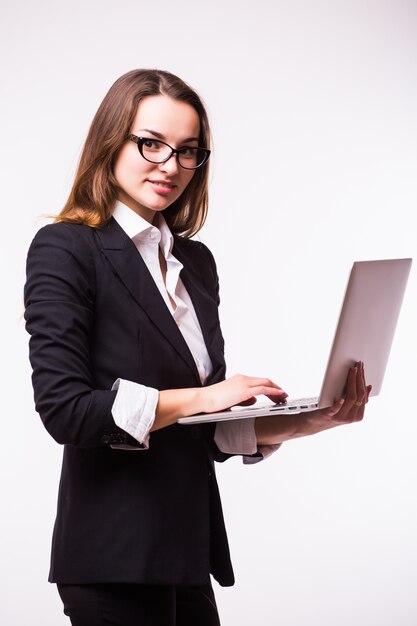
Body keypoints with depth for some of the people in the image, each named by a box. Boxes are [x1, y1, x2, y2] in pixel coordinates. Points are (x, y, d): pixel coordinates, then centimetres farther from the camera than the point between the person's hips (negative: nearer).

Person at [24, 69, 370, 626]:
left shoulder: (196, 261, 12)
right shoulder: (65, 249, -7)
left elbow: (212, 429, 12)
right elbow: (64, 408, -16)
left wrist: (303, 422, -3)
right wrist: (197, 397, -15)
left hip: (189, 548, 6)